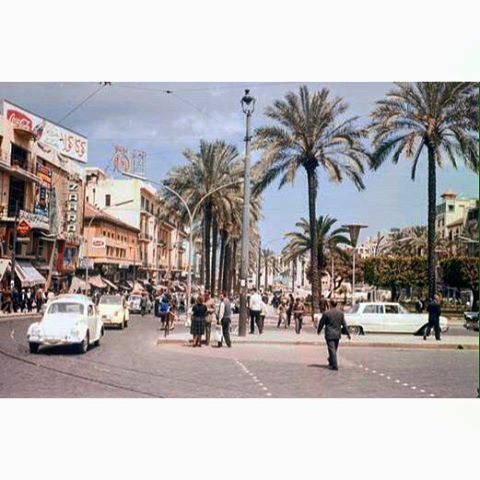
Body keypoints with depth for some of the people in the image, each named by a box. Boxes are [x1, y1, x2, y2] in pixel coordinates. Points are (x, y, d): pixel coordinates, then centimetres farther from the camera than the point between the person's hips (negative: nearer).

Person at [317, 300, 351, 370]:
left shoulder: (326, 313, -14)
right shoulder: (340, 313, 0)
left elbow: (321, 323, -3)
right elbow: (344, 324, 3)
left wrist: (319, 330, 15)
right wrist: (347, 333, 11)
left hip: (330, 334, -5)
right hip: (337, 334, 5)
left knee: (332, 350, -3)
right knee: (334, 349, 18)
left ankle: (334, 366, -5)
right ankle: (331, 362, 35)